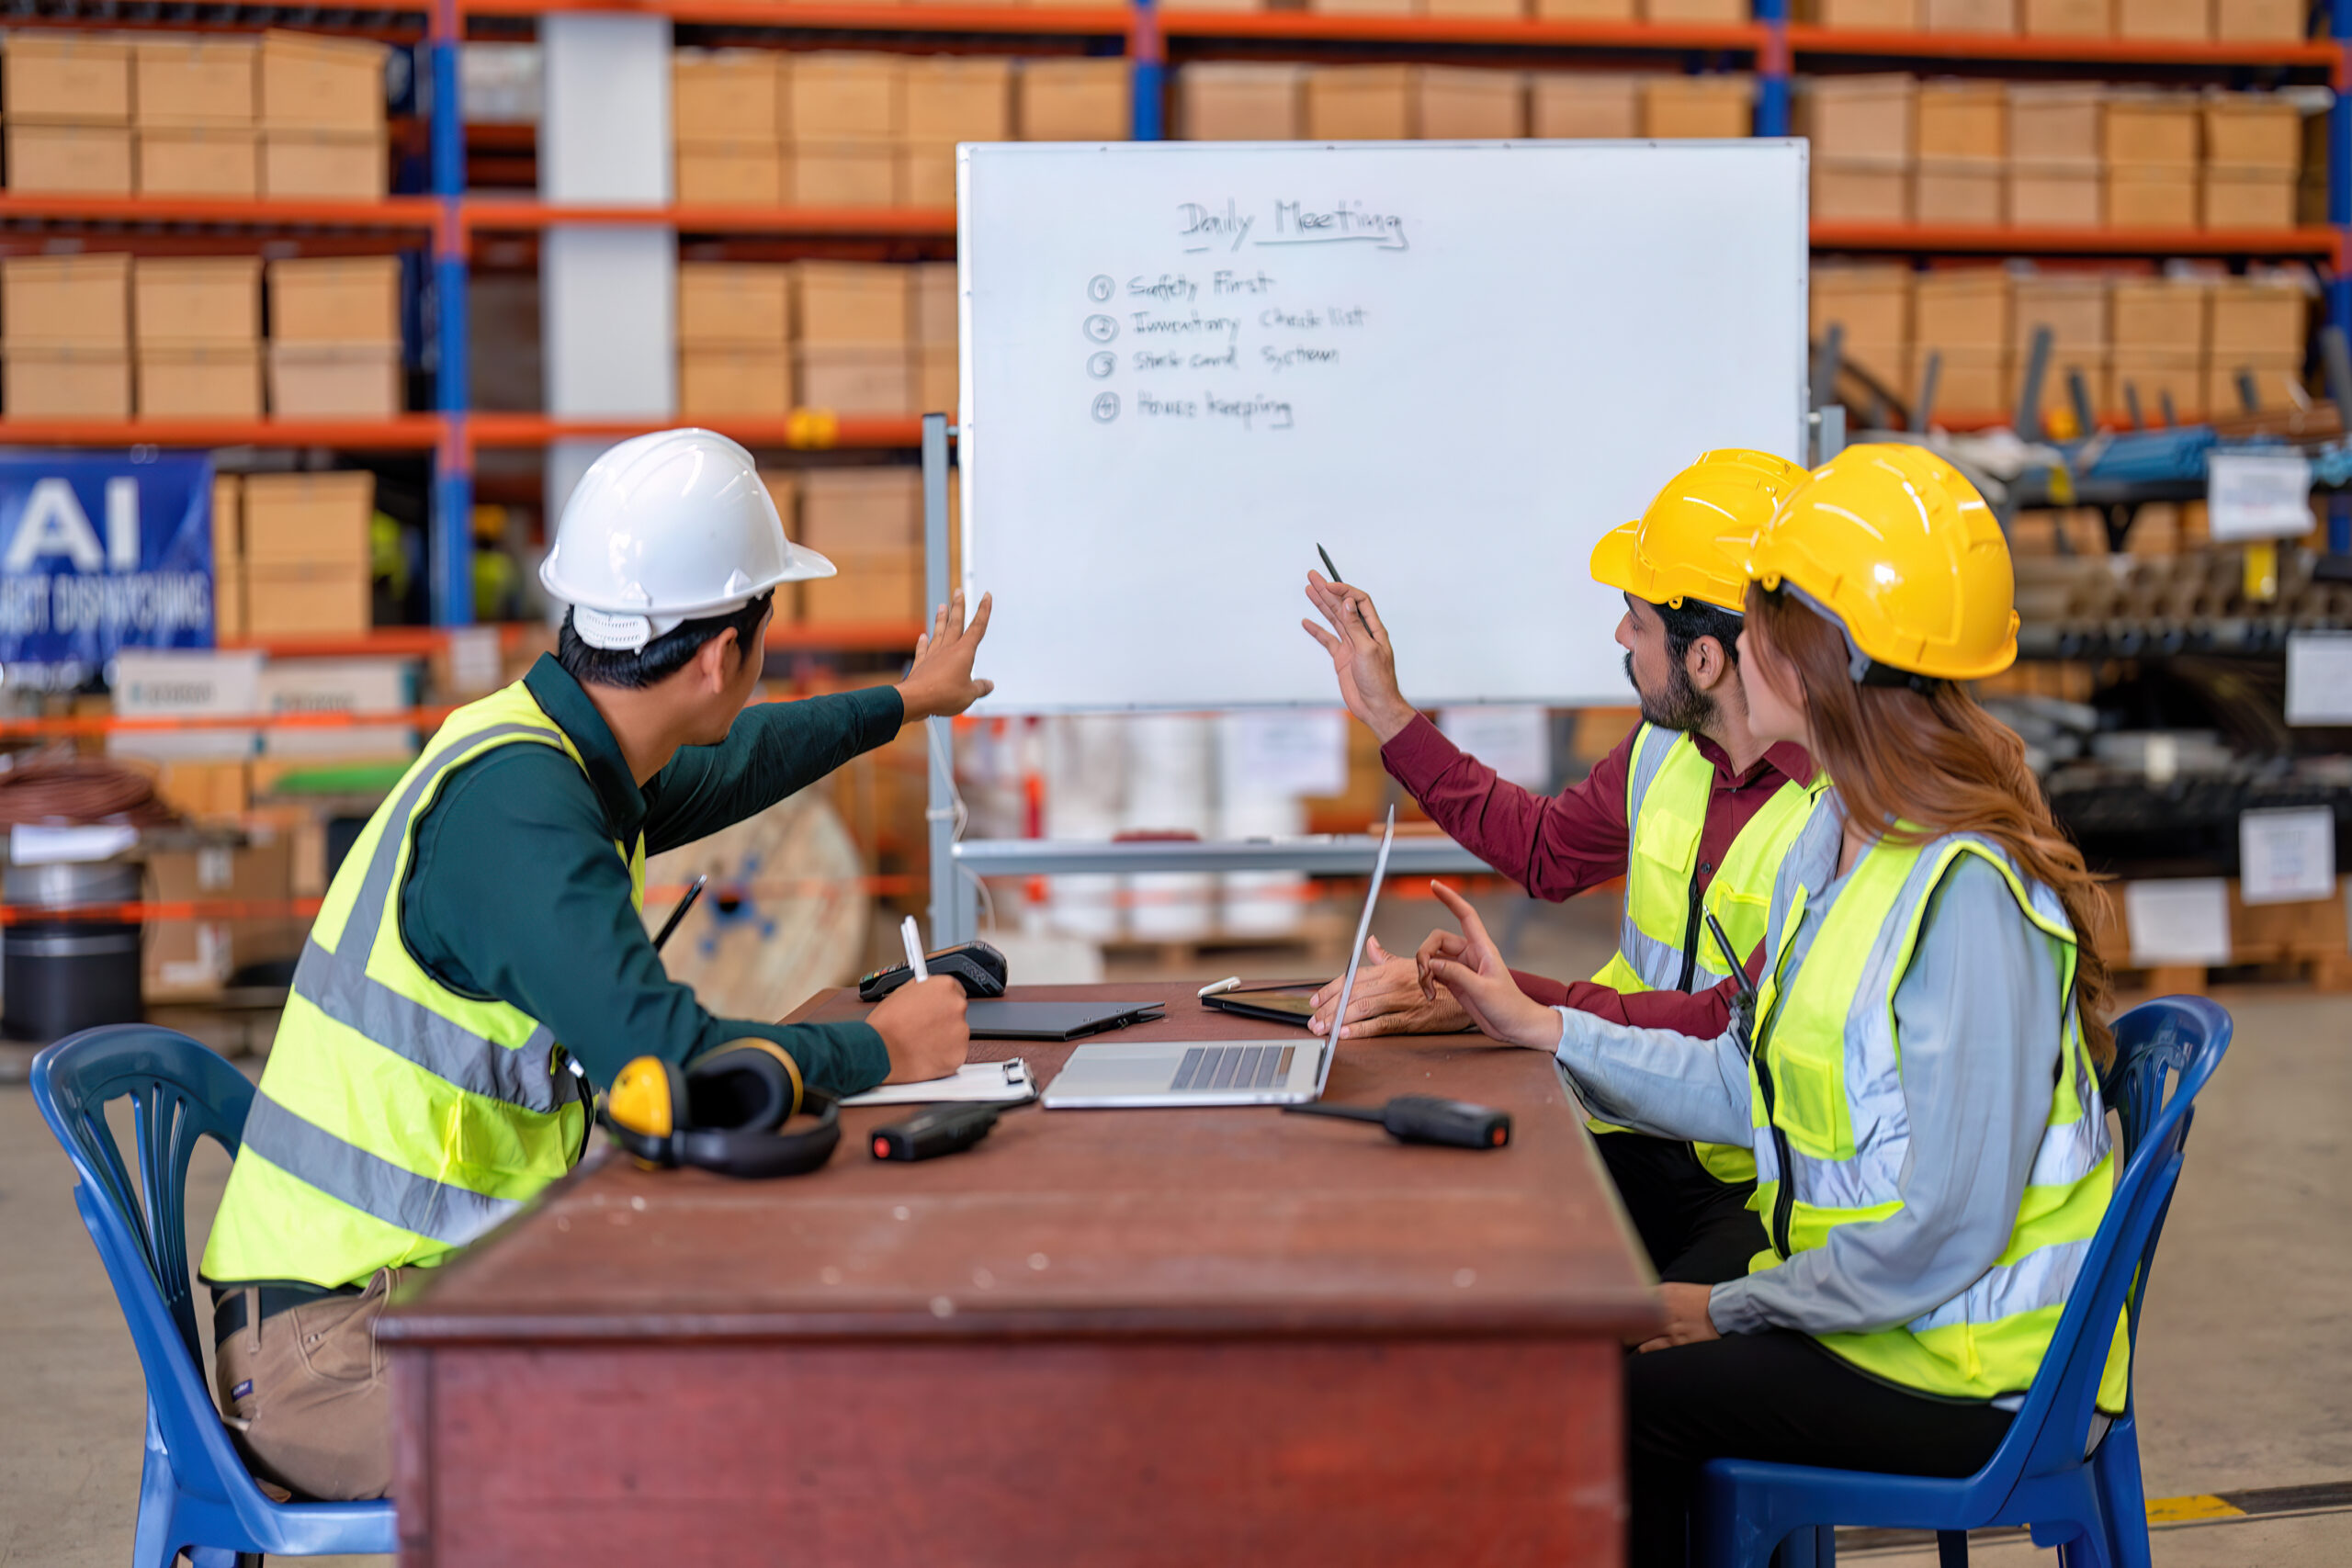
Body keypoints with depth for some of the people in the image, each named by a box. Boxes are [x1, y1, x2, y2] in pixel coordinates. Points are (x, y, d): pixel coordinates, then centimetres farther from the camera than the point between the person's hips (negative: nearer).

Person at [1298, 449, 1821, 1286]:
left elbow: (1744, 1029, -26)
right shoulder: (1668, 744, 9)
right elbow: (1545, 849, 29)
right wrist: (1386, 713, 30)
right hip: (1634, 1142, 7)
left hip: (1770, 1190, -7)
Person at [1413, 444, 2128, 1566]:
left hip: (1963, 1377, -8)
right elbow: (1756, 1089, 12)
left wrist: (1732, 1310, -15)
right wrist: (1540, 1028, 12)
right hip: (1862, 1311, 9)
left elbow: (1947, 1227, -25)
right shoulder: (1837, 841, 6)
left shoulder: (1966, 893, -25)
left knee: (1622, 1401, -14)